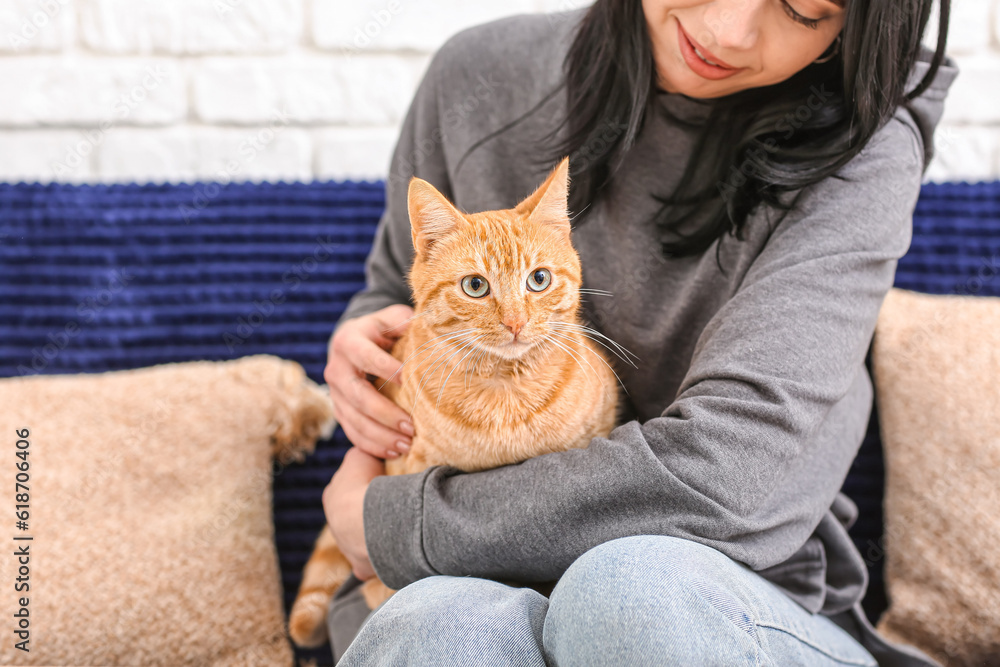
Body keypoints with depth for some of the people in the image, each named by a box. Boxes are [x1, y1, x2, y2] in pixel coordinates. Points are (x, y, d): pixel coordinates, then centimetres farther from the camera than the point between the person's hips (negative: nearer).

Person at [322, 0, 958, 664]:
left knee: (630, 587, -36)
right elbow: (397, 291, 21)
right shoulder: (478, 76, 2)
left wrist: (385, 520, -14)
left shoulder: (861, 151, -10)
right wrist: (361, 343, -5)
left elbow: (723, 472, -24)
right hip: (492, 588, 2)